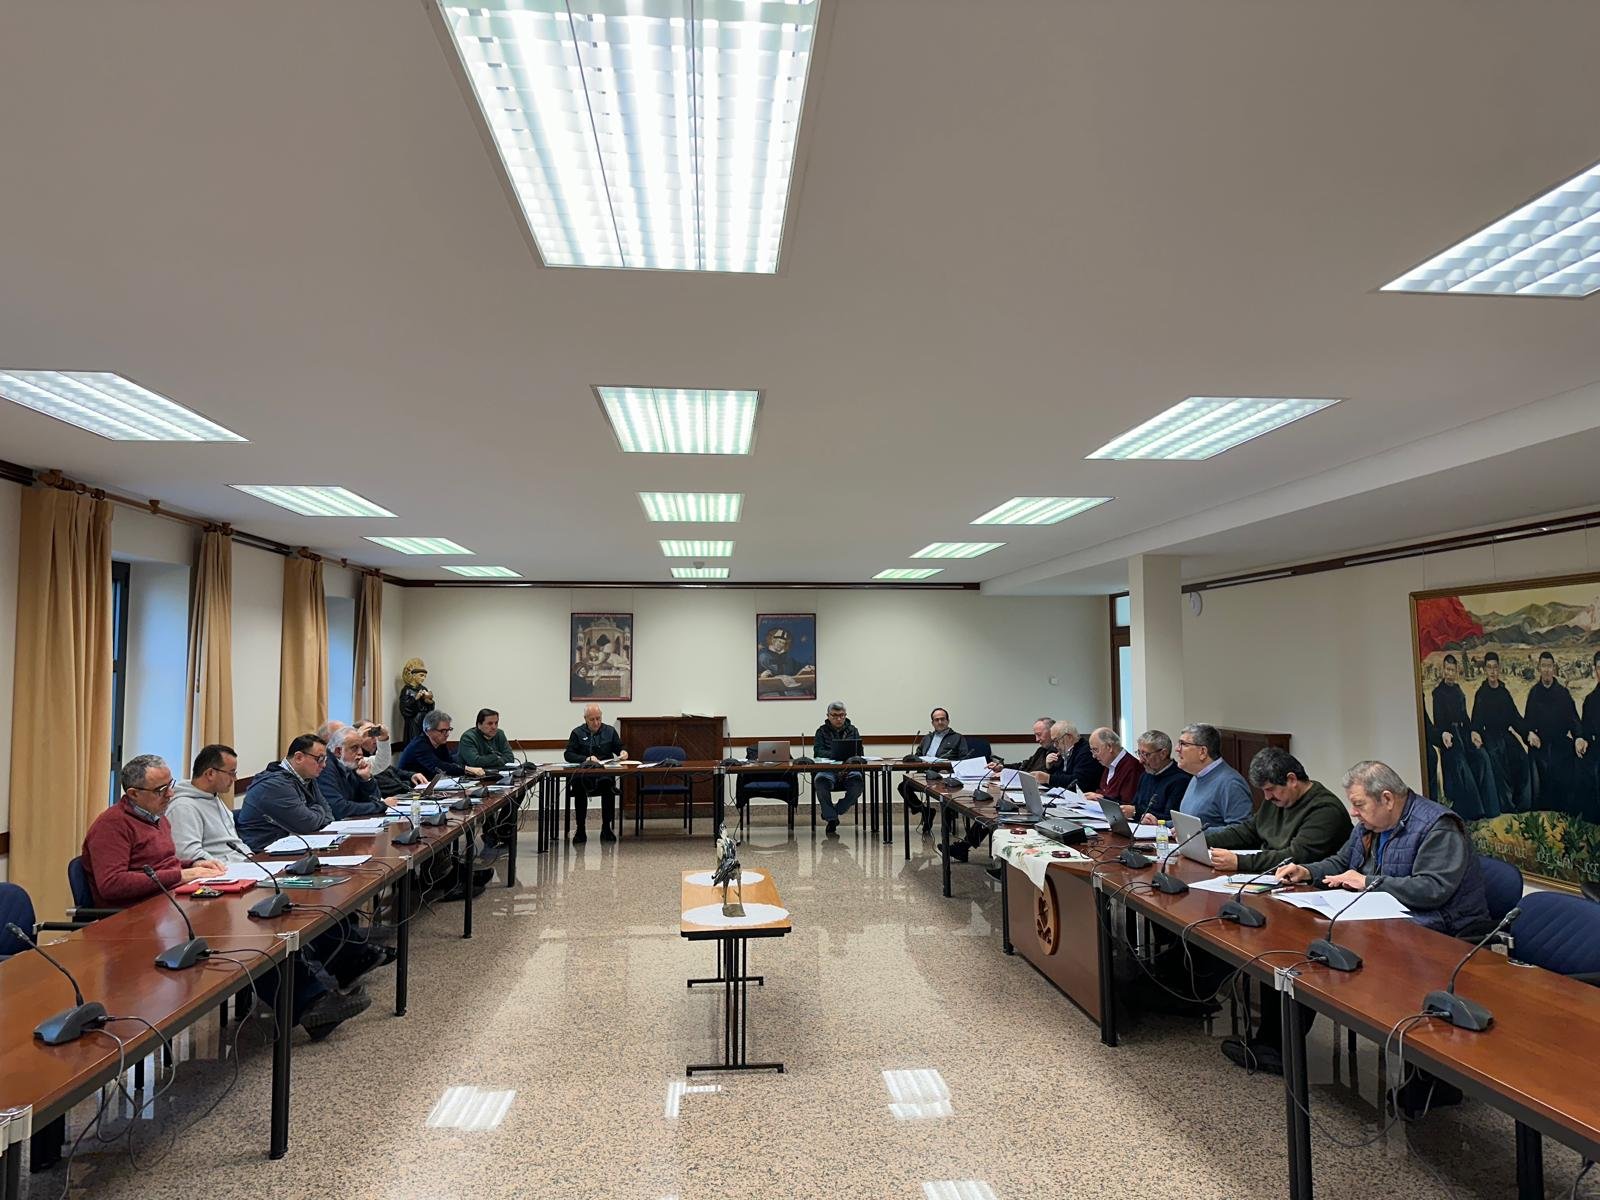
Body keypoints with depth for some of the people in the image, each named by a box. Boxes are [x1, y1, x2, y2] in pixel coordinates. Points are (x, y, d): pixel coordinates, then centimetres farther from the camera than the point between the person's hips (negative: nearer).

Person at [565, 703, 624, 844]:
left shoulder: (610, 731, 18)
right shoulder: (577, 733, 13)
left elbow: (619, 748, 19)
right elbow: (568, 755, 4)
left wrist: (623, 753, -5)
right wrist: (586, 759, -12)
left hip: (605, 774, 0)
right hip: (582, 775, 0)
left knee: (608, 784, -35)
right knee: (578, 785, -35)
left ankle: (606, 828, -24)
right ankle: (580, 829, -23)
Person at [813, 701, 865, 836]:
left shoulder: (853, 731, 20)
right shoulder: (822, 731, 15)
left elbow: (859, 752, 9)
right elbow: (818, 750, -1)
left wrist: (848, 756, -14)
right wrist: (834, 755, -20)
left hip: (849, 769, 2)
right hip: (827, 769, -1)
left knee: (858, 782, -32)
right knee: (820, 782, -36)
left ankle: (830, 813, -12)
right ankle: (831, 820, -20)